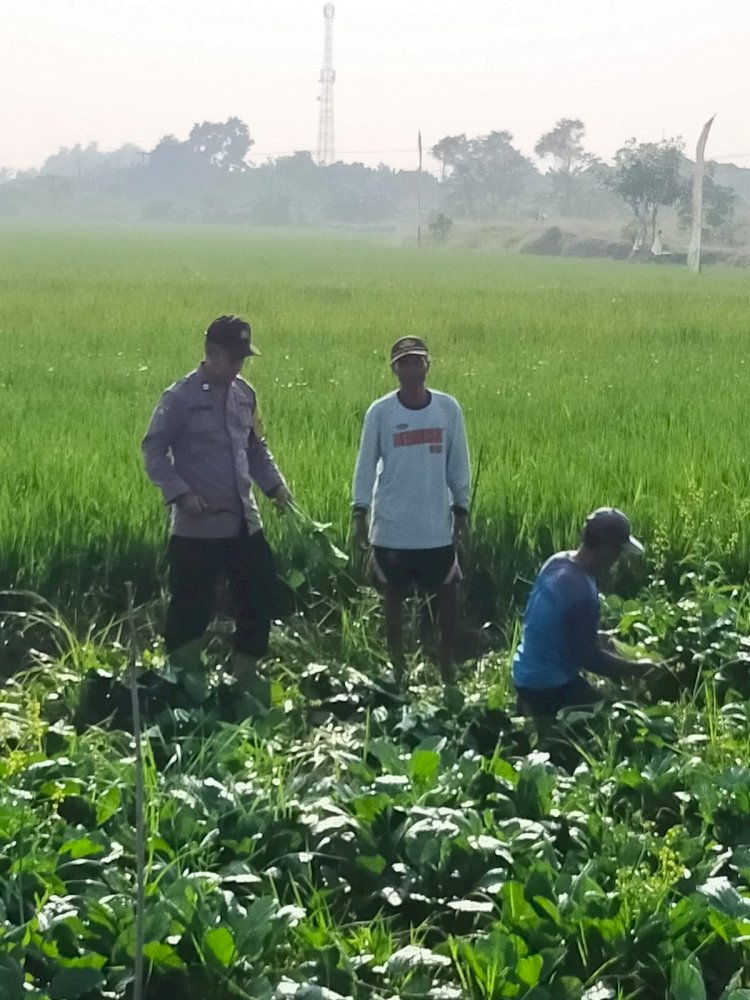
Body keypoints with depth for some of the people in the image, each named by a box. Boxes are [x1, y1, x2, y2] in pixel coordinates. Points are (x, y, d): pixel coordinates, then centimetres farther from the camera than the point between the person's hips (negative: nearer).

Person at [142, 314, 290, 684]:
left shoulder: (244, 394, 9)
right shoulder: (181, 397, -9)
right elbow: (154, 450, -6)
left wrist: (275, 484, 4)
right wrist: (180, 494, -17)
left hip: (244, 523, 6)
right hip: (198, 526, -6)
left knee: (260, 597, 9)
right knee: (190, 611, 2)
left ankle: (244, 675, 24)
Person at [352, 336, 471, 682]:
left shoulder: (448, 408, -2)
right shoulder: (380, 412, -6)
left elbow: (457, 462, 5)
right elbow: (366, 464, -2)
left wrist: (462, 508, 5)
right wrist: (359, 510, -7)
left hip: (437, 525, 1)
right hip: (391, 526, -1)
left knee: (448, 594, 7)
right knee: (393, 595, 10)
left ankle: (447, 666, 22)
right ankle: (397, 668, 23)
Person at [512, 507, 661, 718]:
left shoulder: (557, 562, 0)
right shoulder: (582, 592, -27)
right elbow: (587, 657, -19)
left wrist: (594, 637, 14)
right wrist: (636, 668, -9)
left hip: (526, 674, 9)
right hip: (550, 685, -9)